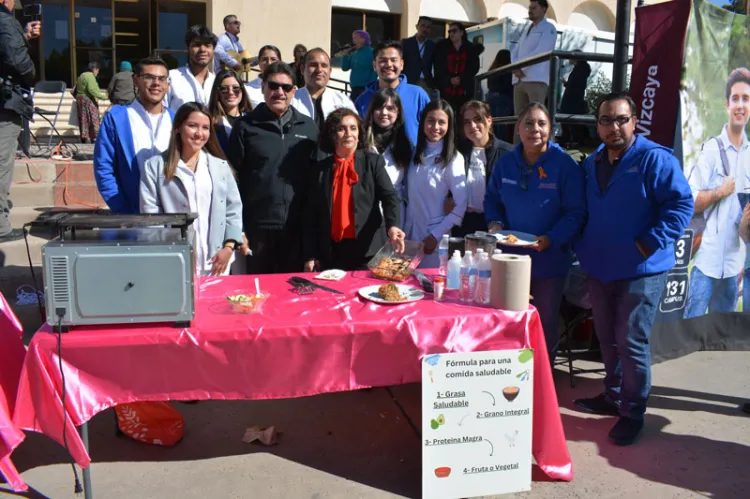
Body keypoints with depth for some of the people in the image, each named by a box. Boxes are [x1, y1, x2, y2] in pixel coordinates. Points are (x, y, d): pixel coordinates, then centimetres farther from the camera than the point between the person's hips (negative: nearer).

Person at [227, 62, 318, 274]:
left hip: (298, 225, 2)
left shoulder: (308, 127, 8)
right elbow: (233, 177, 1)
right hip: (258, 225, -1)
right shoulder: (246, 126, 2)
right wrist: (237, 228, -3)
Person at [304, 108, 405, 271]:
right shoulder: (321, 169, 8)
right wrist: (310, 256, 2)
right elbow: (312, 214, 8)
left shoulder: (373, 162, 4)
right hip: (332, 251, 2)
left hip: (367, 250, -2)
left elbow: (389, 196, -7)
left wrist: (392, 225, -28)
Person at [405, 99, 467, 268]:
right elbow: (411, 196, 11)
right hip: (410, 233, 5)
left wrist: (436, 235, -13)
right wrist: (403, 228, 3)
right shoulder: (417, 153, 6)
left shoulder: (453, 159, -10)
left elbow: (462, 206, -14)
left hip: (434, 237, -5)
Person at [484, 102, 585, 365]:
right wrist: (494, 223, -7)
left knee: (546, 323, 13)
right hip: (510, 256, 3)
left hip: (549, 260, -3)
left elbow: (575, 213, -12)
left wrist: (551, 239, -25)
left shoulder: (565, 165, -11)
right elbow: (492, 200, 12)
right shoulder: (505, 163, 2)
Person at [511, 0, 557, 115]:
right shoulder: (527, 31, 27)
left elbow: (540, 52, -9)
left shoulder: (548, 28, 5)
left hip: (536, 80, -7)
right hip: (519, 80, 7)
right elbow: (514, 53, 17)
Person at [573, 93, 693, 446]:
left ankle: (632, 412, 14)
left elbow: (681, 204, -14)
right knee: (607, 338, 17)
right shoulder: (591, 165, 11)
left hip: (641, 270, -6)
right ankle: (613, 396, 34)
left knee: (631, 343, -3)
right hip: (599, 268, 7)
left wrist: (649, 243, -20)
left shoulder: (655, 159, -10)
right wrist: (582, 247, 8)